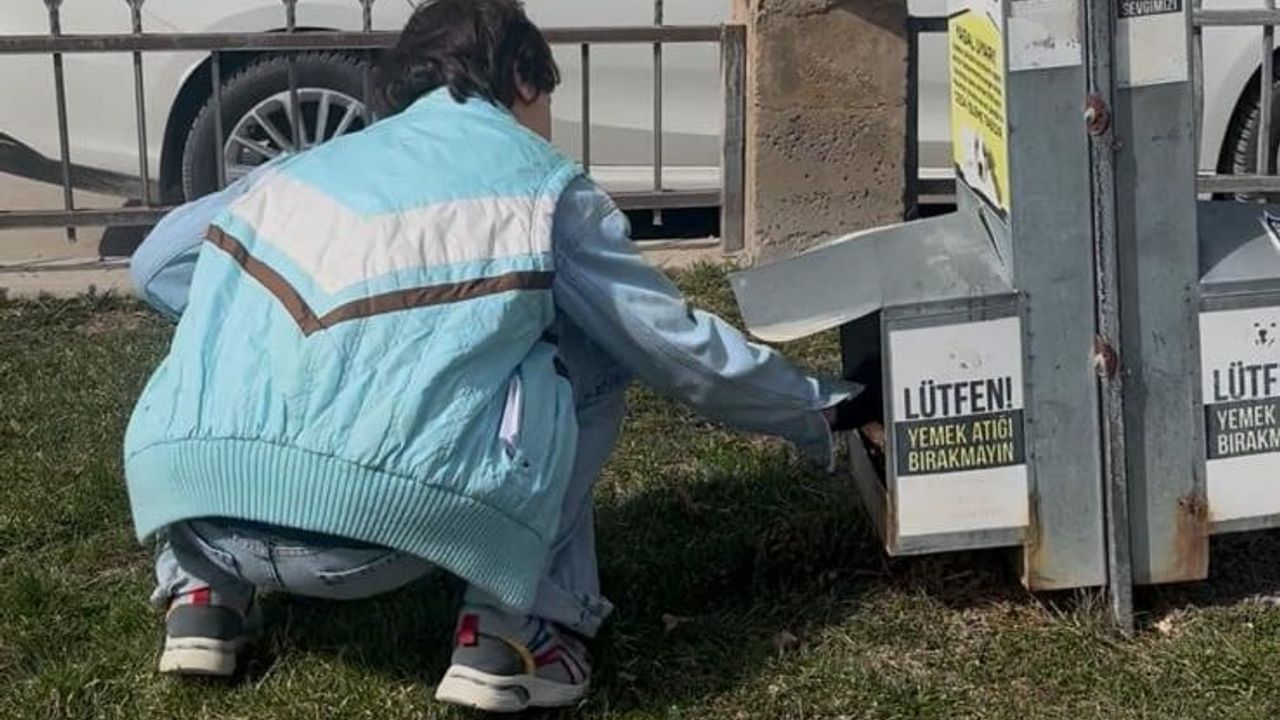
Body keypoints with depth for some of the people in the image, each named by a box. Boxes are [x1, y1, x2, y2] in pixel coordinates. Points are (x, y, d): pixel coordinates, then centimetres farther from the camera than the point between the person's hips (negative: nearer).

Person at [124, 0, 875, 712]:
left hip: (195, 512, 5)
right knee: (587, 357, 18)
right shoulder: (540, 188, 9)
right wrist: (821, 410, 29)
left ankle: (204, 597, 21)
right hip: (376, 532, -4)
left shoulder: (310, 163, 21)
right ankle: (513, 634, 9)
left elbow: (156, 260, 26)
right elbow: (682, 349, 14)